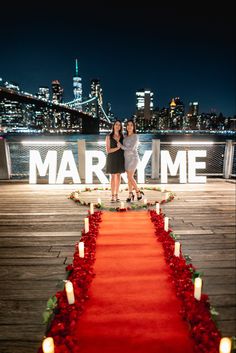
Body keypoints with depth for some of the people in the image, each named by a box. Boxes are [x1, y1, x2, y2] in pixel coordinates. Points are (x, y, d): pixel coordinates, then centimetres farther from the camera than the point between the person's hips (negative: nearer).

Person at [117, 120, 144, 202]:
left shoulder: (135, 136, -12)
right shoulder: (126, 137, 13)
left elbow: (131, 148, -19)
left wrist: (121, 146, -9)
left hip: (133, 159, -7)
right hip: (127, 159, 7)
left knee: (130, 177, -11)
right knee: (129, 177, 6)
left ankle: (138, 192, 6)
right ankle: (130, 195, 13)